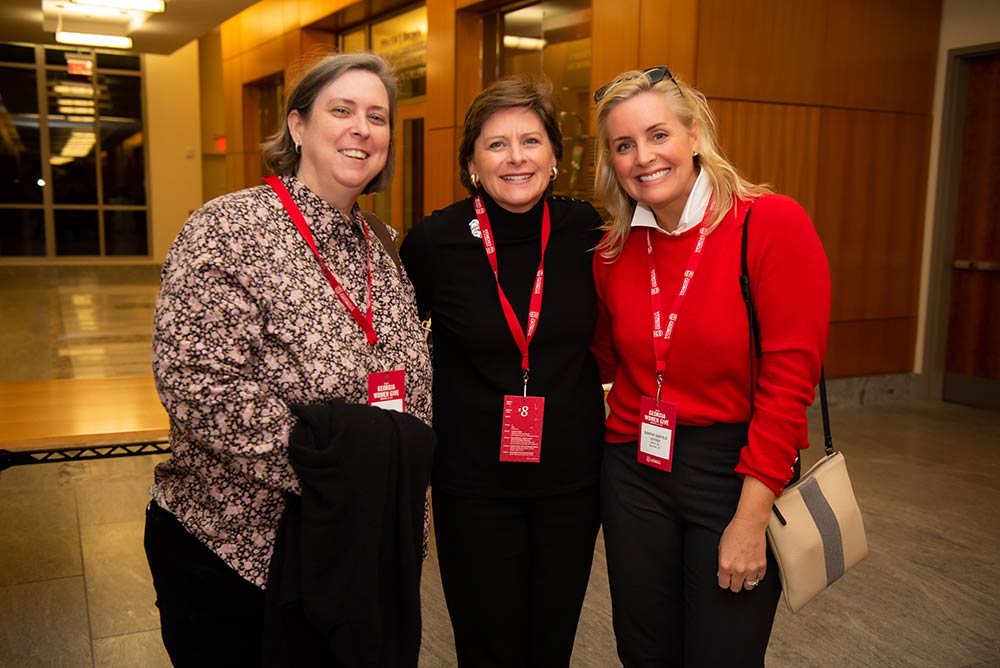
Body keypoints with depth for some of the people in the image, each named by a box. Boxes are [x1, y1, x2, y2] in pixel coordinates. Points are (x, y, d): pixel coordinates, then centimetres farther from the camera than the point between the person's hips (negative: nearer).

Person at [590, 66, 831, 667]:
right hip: (635, 472, 4)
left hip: (736, 471, -4)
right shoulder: (613, 251, 1)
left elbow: (789, 380, -15)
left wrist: (751, 517, -16)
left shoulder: (774, 224, -13)